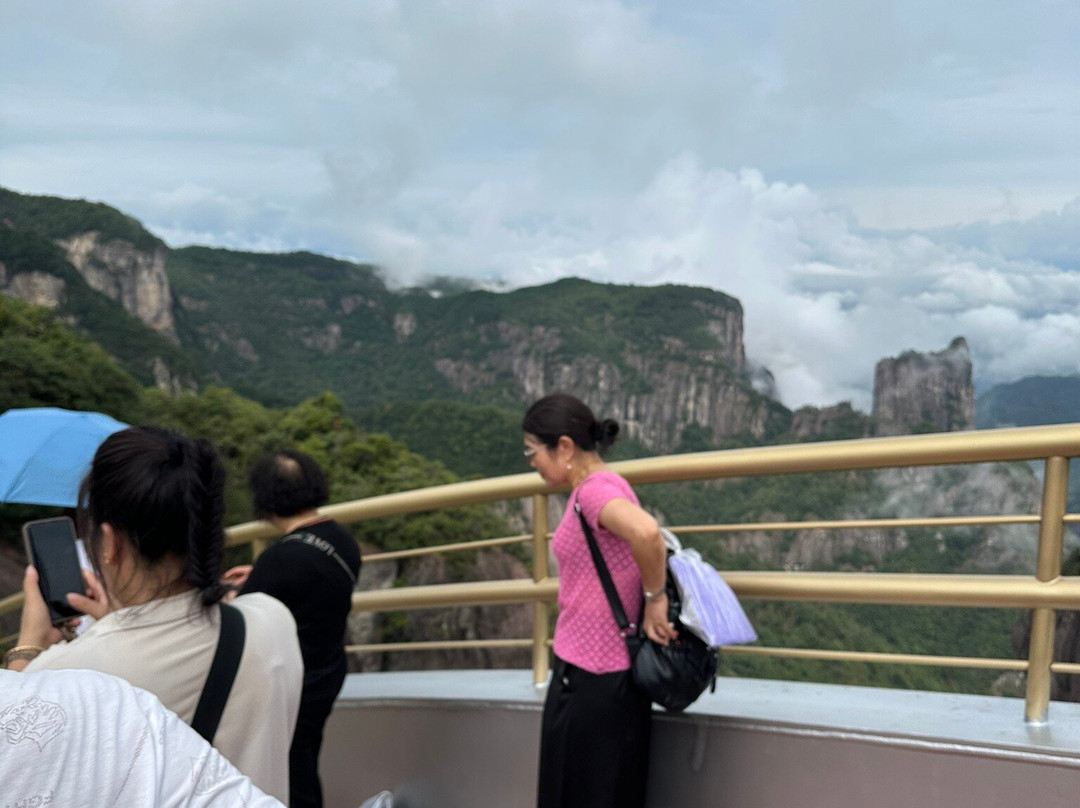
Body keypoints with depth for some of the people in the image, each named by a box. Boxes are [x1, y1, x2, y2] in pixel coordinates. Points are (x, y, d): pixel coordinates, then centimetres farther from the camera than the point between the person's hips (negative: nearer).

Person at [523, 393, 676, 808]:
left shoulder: (595, 489, -18)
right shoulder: (593, 489, 12)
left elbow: (646, 532, -36)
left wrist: (654, 600, -23)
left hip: (593, 679, -9)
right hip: (585, 669, 9)